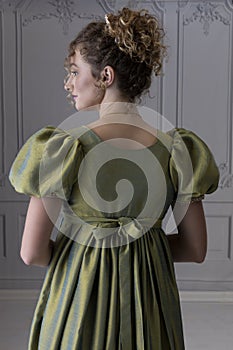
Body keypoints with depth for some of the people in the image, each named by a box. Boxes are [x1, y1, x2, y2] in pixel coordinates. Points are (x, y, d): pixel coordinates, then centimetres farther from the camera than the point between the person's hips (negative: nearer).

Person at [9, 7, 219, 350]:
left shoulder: (63, 149, -19)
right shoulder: (177, 149, -10)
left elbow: (32, 252, -14)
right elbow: (195, 249, -4)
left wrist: (78, 253, 5)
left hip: (77, 304, -2)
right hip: (151, 305, 3)